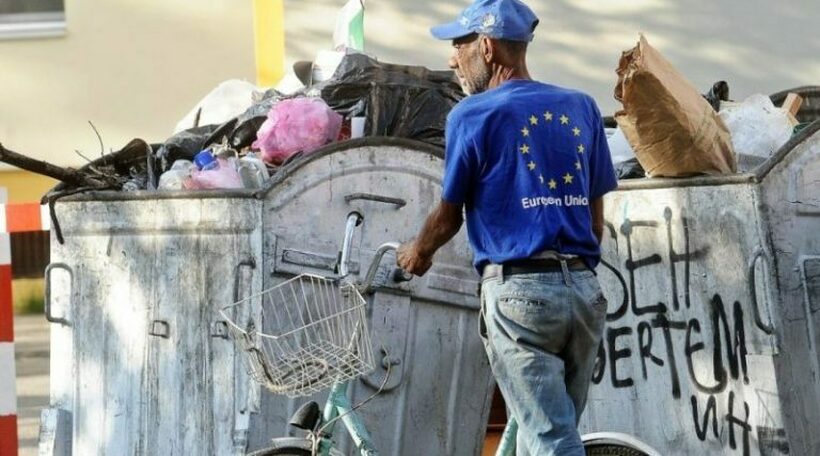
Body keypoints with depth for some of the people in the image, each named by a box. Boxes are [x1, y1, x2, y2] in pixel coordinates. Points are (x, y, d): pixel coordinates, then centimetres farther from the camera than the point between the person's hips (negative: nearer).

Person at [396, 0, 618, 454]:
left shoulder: (472, 115, -2)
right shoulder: (581, 107, 12)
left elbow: (448, 216, 7)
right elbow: (597, 218, 16)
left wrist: (417, 253, 27)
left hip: (518, 291, -6)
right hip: (585, 290, 6)